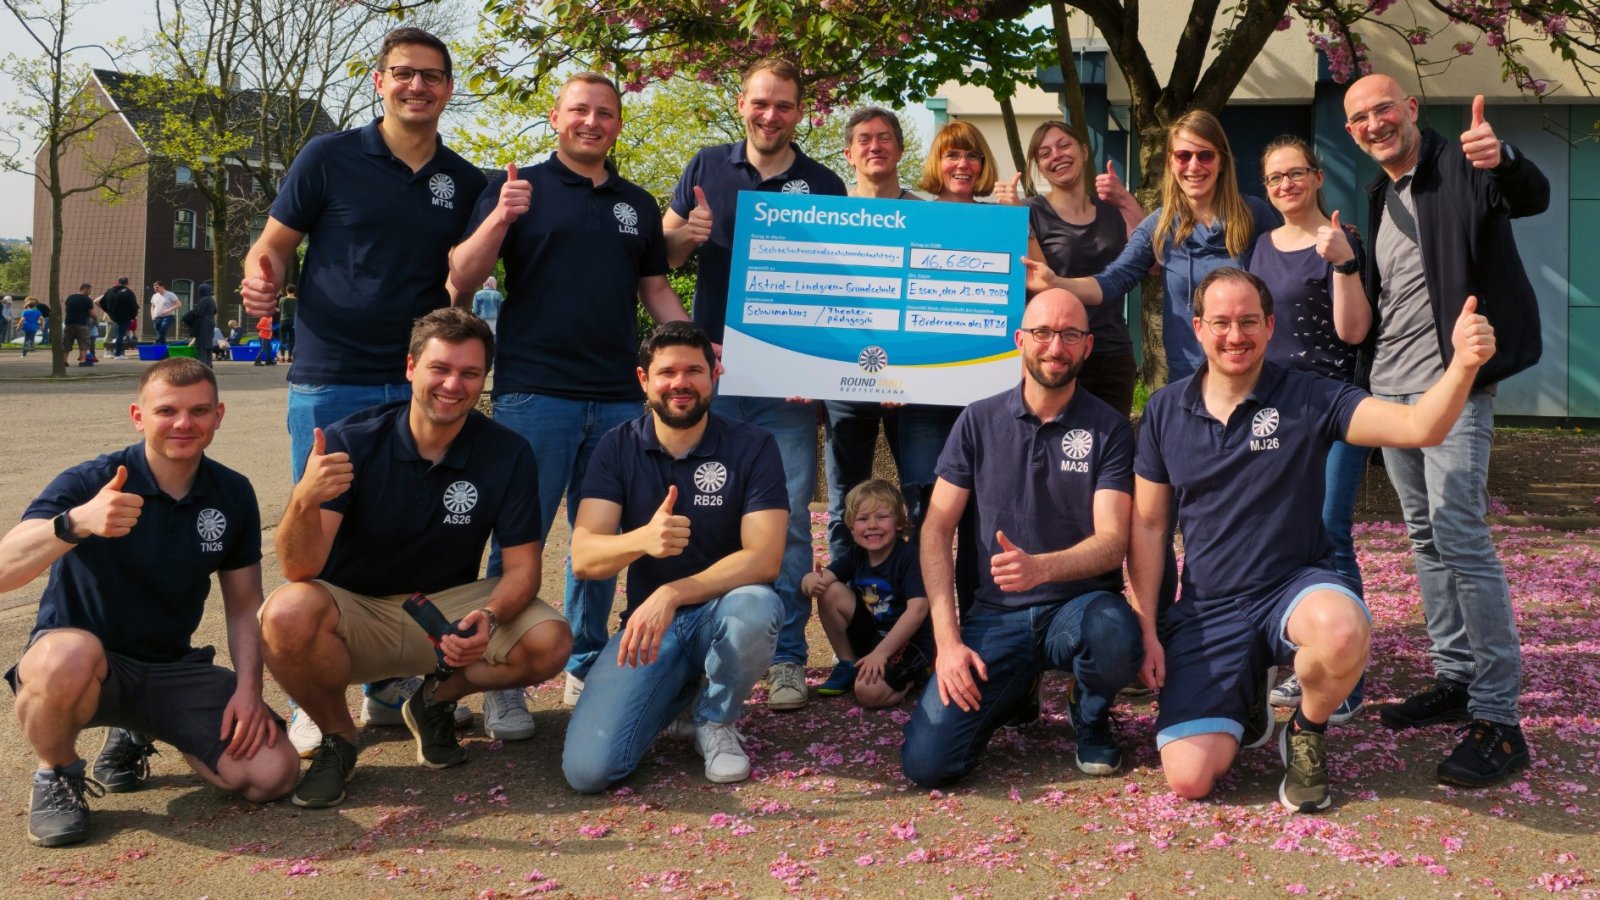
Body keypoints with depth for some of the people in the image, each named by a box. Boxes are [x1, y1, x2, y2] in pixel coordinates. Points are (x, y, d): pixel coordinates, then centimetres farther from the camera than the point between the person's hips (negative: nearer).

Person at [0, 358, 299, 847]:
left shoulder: (233, 494, 0)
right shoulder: (87, 483, -14)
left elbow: (244, 603, 7)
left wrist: (248, 689, -9)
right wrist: (75, 523, -47)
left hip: (171, 668, 5)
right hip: (78, 664, -4)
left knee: (272, 773, -14)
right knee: (68, 655, -42)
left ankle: (134, 738, 16)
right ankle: (56, 773, -6)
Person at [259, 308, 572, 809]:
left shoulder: (507, 455, -9)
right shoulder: (352, 443, -15)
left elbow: (522, 566, -8)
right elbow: (300, 569, -23)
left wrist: (490, 616, -32)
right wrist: (304, 500, -46)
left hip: (449, 608, 2)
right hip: (355, 609, -2)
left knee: (551, 642, -24)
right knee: (287, 613, -35)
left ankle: (436, 699, 8)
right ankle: (337, 737, -3)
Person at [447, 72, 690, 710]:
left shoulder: (638, 204, 16)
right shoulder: (519, 188, 3)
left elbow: (655, 288, 21)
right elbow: (463, 276, -3)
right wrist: (500, 218, -20)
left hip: (618, 396, 4)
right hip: (534, 391, -4)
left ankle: (586, 665, 22)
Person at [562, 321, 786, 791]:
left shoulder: (752, 447, -7)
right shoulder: (618, 447, -1)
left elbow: (764, 558, -18)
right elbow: (582, 557, -11)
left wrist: (671, 594, -31)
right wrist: (643, 540, -34)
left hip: (722, 612, -1)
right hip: (648, 618, 1)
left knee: (756, 607, -39)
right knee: (587, 769, -19)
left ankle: (716, 721, -4)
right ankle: (677, 691, 15)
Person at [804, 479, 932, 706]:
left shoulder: (909, 556, -19)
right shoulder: (855, 556, -1)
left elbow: (918, 609, -28)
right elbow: (823, 579, -9)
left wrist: (881, 652, -30)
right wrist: (812, 582, -36)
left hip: (907, 641, -6)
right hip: (870, 634, 6)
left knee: (868, 691, -29)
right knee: (831, 593, -14)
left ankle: (913, 675, 3)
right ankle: (848, 664, 4)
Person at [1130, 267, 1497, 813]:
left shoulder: (1309, 398, -6)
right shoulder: (1165, 411, 2)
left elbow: (1419, 427, -18)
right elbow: (1148, 526, 6)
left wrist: (1462, 365, -39)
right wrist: (1145, 630, -1)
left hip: (1296, 585, -1)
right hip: (1208, 611, 2)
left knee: (1343, 632, -40)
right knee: (1189, 778, -15)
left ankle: (1307, 733, -3)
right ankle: (1246, 696, 22)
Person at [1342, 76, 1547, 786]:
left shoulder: (1459, 167, -8)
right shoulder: (1381, 194, 15)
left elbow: (1534, 197, -29)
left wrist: (1502, 160, -49)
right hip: (1391, 383, 8)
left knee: (1459, 536, -15)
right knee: (1426, 536, 13)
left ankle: (1499, 718, -11)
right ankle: (1454, 679, 24)